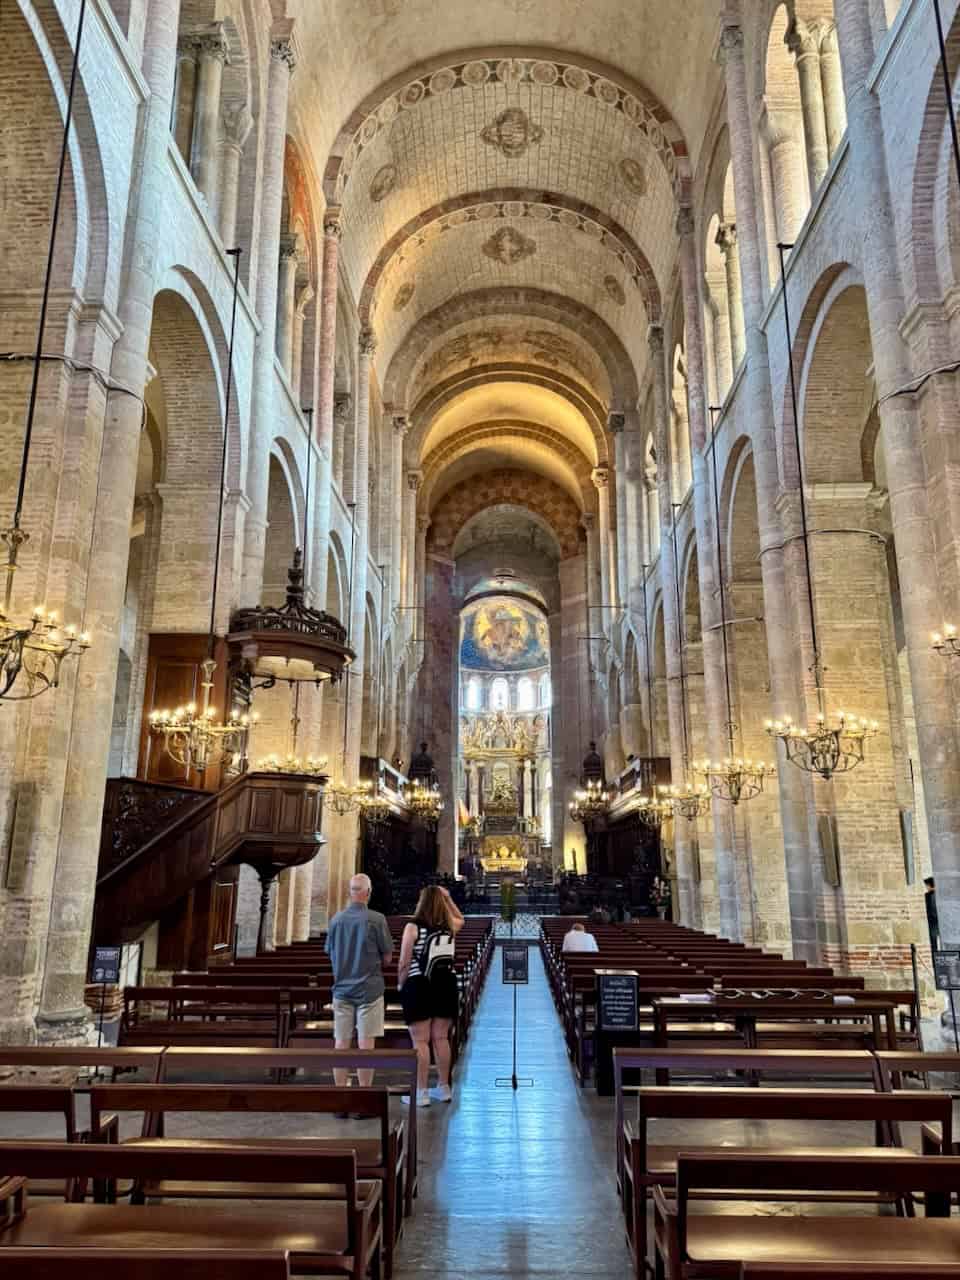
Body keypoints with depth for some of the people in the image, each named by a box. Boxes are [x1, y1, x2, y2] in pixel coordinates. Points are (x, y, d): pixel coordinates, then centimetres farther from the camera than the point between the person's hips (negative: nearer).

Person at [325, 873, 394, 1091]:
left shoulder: (336, 920, 1)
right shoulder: (376, 919, -12)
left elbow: (330, 954, 11)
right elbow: (387, 955, -4)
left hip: (342, 988, 4)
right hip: (369, 988, -4)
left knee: (341, 1043, 9)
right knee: (366, 1043, 1)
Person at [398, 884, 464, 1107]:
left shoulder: (413, 927, -8)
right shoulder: (450, 926, 4)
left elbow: (404, 963, -8)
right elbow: (461, 919, 30)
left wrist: (400, 985, 7)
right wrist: (448, 898, 23)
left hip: (419, 986, -4)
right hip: (446, 985, 5)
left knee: (420, 1041, 1)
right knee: (441, 1038, 13)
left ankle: (421, 1092, 4)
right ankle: (443, 1088, 23)